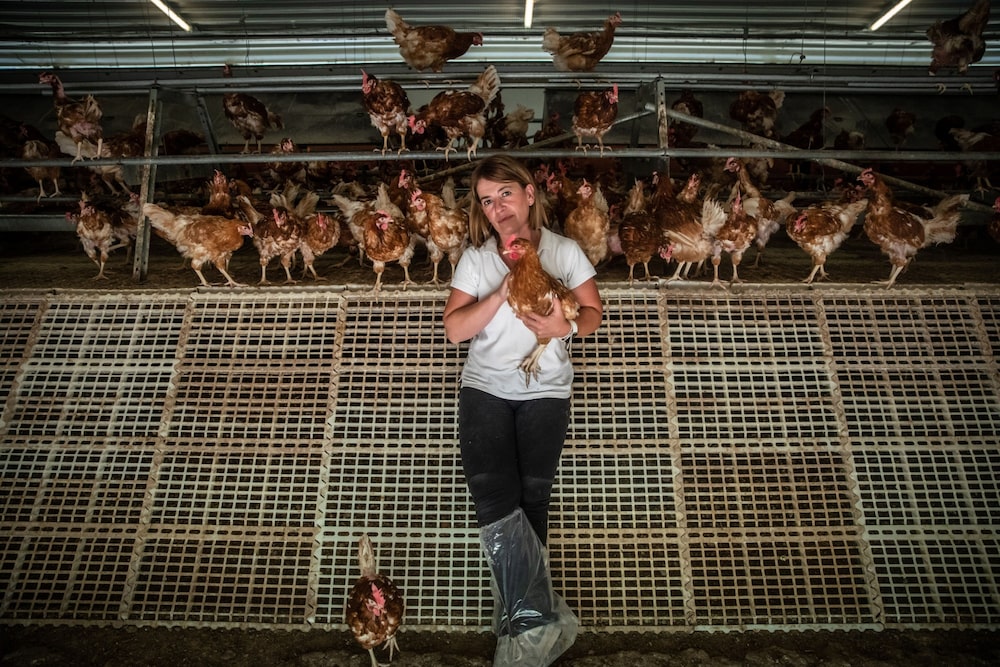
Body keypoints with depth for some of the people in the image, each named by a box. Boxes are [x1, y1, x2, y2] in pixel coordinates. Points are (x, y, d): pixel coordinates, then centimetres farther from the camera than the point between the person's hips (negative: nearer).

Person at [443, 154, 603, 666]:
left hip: (546, 392, 0)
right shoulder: (475, 258, 7)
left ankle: (521, 624, 8)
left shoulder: (564, 251, 8)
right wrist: (503, 292, -13)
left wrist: (567, 326, -13)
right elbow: (454, 328, -1)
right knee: (495, 500, -15)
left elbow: (593, 311, 9)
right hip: (485, 388, 1)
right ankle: (543, 622, -6)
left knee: (531, 498, -6)